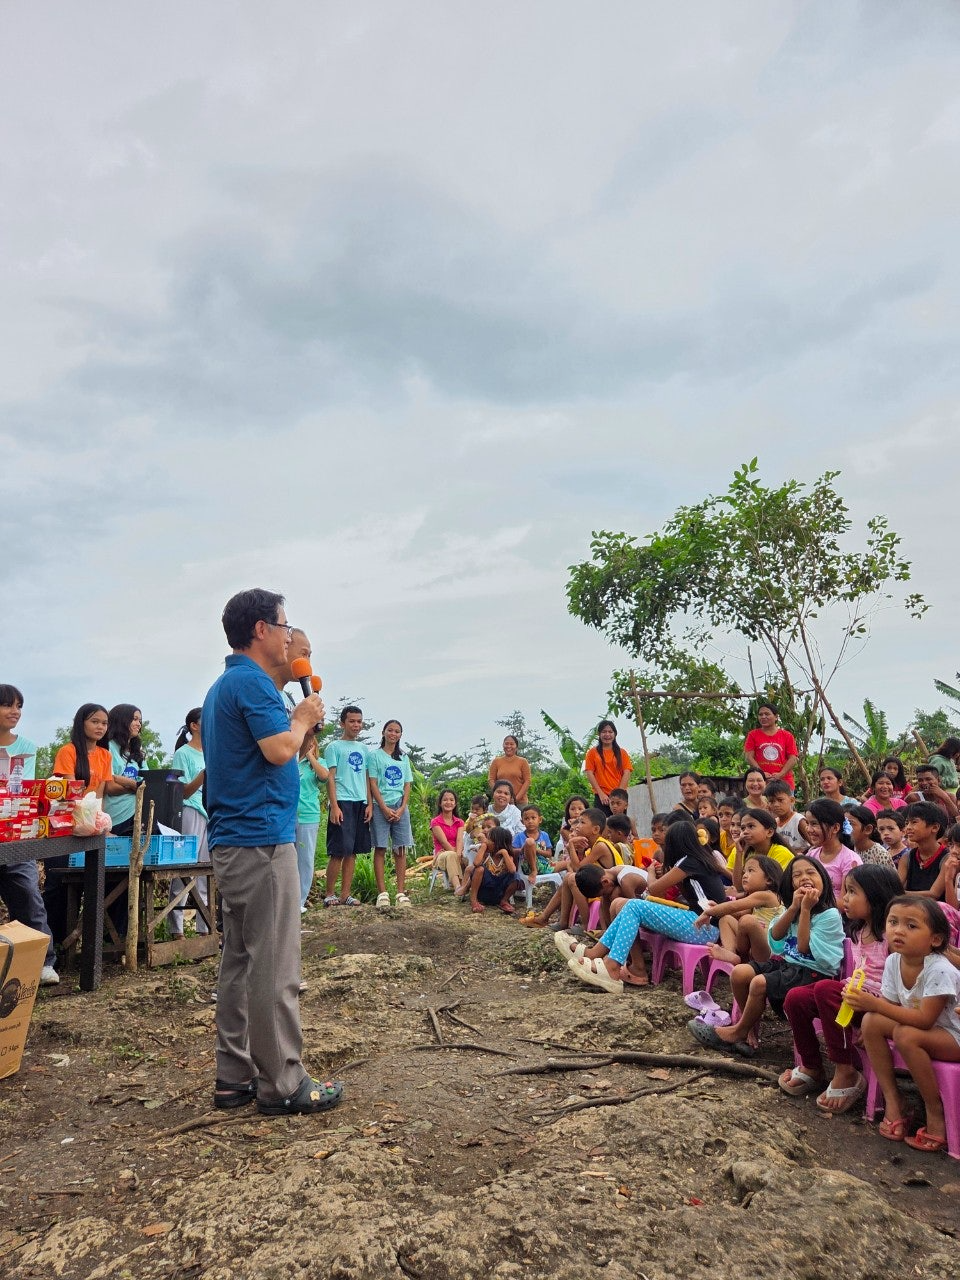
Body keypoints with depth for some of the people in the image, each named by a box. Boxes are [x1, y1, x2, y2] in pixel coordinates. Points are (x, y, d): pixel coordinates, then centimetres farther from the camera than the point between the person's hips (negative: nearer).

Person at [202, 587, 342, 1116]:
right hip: (262, 840, -10)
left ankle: (234, 1076, 22)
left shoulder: (224, 685, 17)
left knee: (238, 962, 14)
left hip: (232, 840, 10)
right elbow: (280, 751, -22)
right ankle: (281, 1083, 7)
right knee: (275, 968, -3)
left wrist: (296, 719, 14)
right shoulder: (253, 681, -14)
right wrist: (304, 719, -5)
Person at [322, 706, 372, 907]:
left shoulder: (363, 749, 17)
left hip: (361, 804, 6)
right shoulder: (334, 747, 0)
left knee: (352, 851, 7)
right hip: (342, 803, -6)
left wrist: (369, 804, 8)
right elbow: (330, 778, -5)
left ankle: (345, 894, 12)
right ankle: (329, 894, 5)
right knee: (338, 852, -5)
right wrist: (334, 806, -13)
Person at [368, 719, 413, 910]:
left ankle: (401, 893, 3)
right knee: (380, 849, -4)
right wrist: (384, 808, -11)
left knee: (401, 850, 1)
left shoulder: (404, 758, 15)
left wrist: (402, 808, -3)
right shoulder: (375, 755, 3)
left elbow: (407, 785, 11)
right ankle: (382, 893, -3)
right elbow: (373, 784, -3)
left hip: (401, 807, 4)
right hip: (381, 806, -4)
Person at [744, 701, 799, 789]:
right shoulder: (753, 735, 10)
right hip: (760, 781, 0)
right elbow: (749, 757, 2)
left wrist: (780, 775, -10)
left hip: (783, 782, 1)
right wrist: (762, 774, -11)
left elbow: (793, 759, 4)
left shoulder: (787, 736, 10)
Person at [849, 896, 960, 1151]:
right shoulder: (893, 961, -8)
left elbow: (925, 1019, -32)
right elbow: (891, 1007, -1)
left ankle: (935, 1112, -13)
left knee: (906, 1035, -33)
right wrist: (867, 1003, -19)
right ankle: (892, 1100, -6)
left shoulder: (939, 970, -28)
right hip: (916, 1024, 7)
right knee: (871, 1022, -15)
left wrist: (876, 1004, -34)